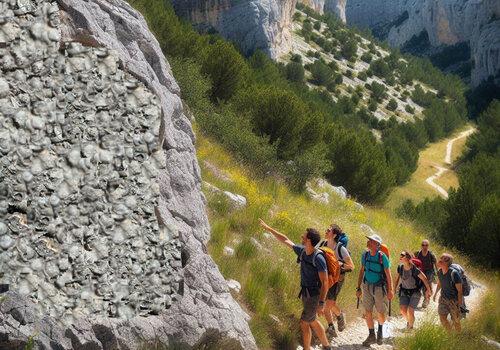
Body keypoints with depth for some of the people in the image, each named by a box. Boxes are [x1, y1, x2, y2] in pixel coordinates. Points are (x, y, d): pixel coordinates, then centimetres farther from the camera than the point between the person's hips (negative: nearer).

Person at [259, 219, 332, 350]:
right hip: (305, 293, 8)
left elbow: (325, 282, -22)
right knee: (313, 322, 16)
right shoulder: (302, 251, 0)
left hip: (314, 296, -8)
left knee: (304, 323, -4)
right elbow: (285, 240, 13)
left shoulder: (318, 258, -23)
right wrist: (269, 228, 15)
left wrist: (321, 303, -24)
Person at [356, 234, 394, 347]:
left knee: (381, 313, 4)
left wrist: (390, 290, -10)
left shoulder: (382, 257, -15)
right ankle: (371, 335, 12)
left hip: (379, 287, -4)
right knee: (367, 312, 0)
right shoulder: (365, 255, -1)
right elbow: (362, 271, 9)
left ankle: (380, 330, 33)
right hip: (367, 286, 4)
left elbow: (388, 274, -10)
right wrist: (358, 288, 8)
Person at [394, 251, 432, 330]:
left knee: (410, 311, -12)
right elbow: (397, 279, 9)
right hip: (404, 292, 4)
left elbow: (424, 279, -12)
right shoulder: (400, 268, -7)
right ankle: (408, 321, 21)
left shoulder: (414, 269, -23)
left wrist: (428, 290, -5)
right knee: (402, 309, -10)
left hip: (415, 292, -4)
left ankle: (410, 327, 14)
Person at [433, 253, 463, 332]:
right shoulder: (439, 272, -7)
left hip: (454, 300, -5)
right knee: (442, 318, 3)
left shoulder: (454, 274, -26)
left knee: (455, 321, 5)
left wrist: (459, 304, -17)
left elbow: (459, 290, -19)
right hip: (443, 298, 5)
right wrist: (435, 294, 23)